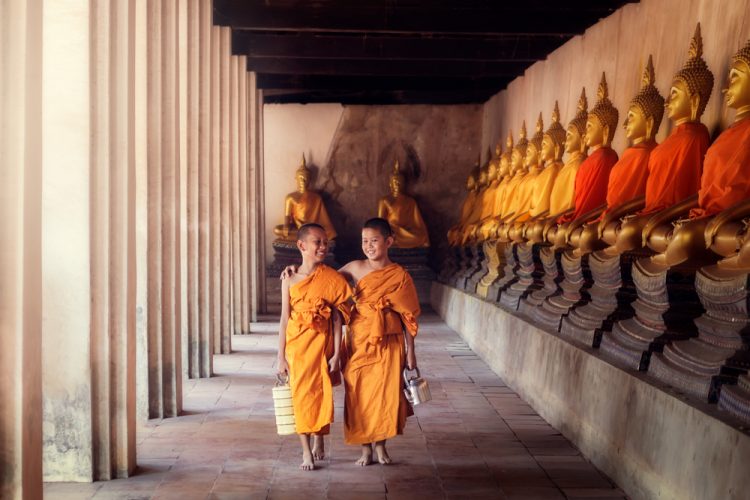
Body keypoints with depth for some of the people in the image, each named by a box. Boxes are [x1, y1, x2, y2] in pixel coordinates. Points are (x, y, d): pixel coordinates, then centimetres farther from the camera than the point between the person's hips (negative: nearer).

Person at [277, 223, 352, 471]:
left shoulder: (332, 278, -3)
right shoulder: (290, 281, 0)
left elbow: (337, 319, -2)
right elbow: (284, 319, 1)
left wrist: (336, 354, -6)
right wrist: (281, 357, 0)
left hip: (321, 344, -1)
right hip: (296, 346, 1)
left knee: (321, 394, 4)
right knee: (300, 395, 3)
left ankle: (319, 439, 31)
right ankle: (306, 450, 15)